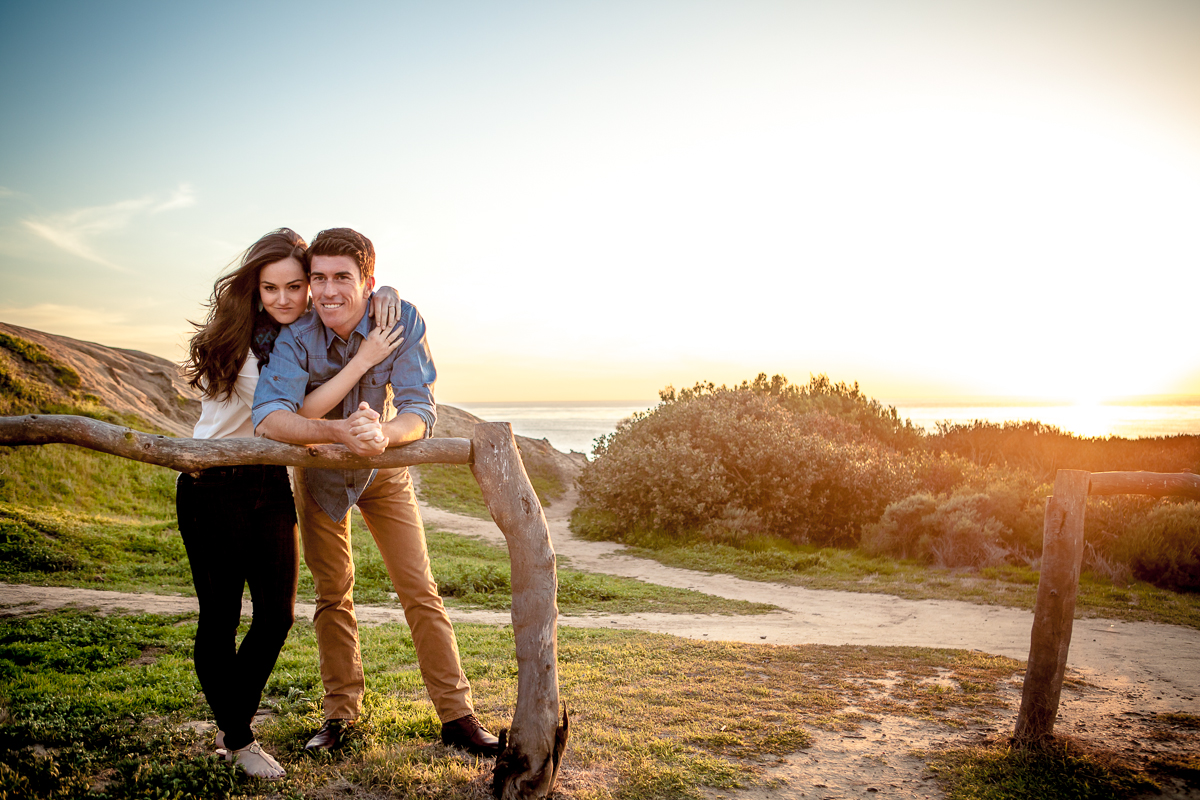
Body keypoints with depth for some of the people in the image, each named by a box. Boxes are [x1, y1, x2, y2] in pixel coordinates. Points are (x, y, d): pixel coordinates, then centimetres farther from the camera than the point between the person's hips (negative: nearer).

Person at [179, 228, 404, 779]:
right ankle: (237, 739, 22)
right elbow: (294, 416, -22)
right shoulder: (239, 340, -17)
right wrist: (362, 360, -24)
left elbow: (367, 289, 13)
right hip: (213, 490, -6)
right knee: (220, 616, 2)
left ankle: (233, 726, 26)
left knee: (277, 614, 4)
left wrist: (385, 295, -12)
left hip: (270, 486, 6)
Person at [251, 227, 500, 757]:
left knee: (420, 591, -2)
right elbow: (268, 418, -43)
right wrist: (339, 430, -61)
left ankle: (457, 717, 7)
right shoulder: (297, 337, -28)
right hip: (319, 470, 0)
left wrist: (385, 433, -54)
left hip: (384, 469, 0)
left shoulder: (401, 320, -27)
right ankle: (341, 713, 25)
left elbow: (421, 411, -32)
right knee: (332, 593, 9)